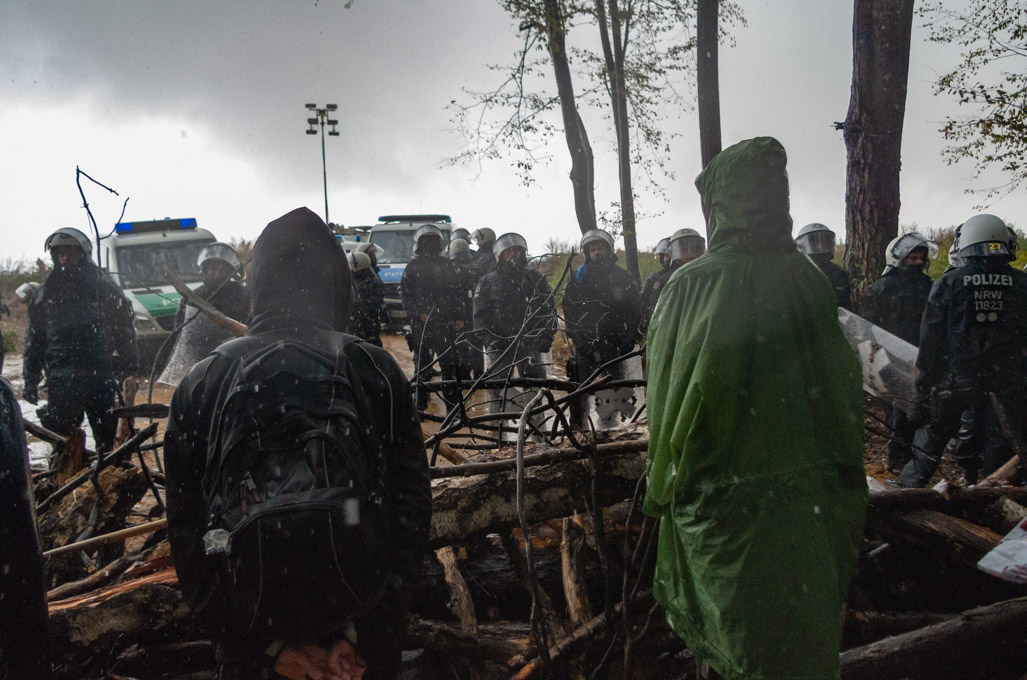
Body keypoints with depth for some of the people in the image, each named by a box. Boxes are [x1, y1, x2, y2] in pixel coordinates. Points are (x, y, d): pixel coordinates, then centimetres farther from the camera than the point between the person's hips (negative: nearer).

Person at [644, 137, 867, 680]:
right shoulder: (808, 279, -7)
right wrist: (838, 477, 13)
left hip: (726, 498, -3)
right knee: (803, 627, 21)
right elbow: (843, 385, 0)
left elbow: (679, 394, -13)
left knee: (734, 635, 16)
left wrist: (661, 486, 0)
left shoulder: (695, 284, -16)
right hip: (810, 496, 3)